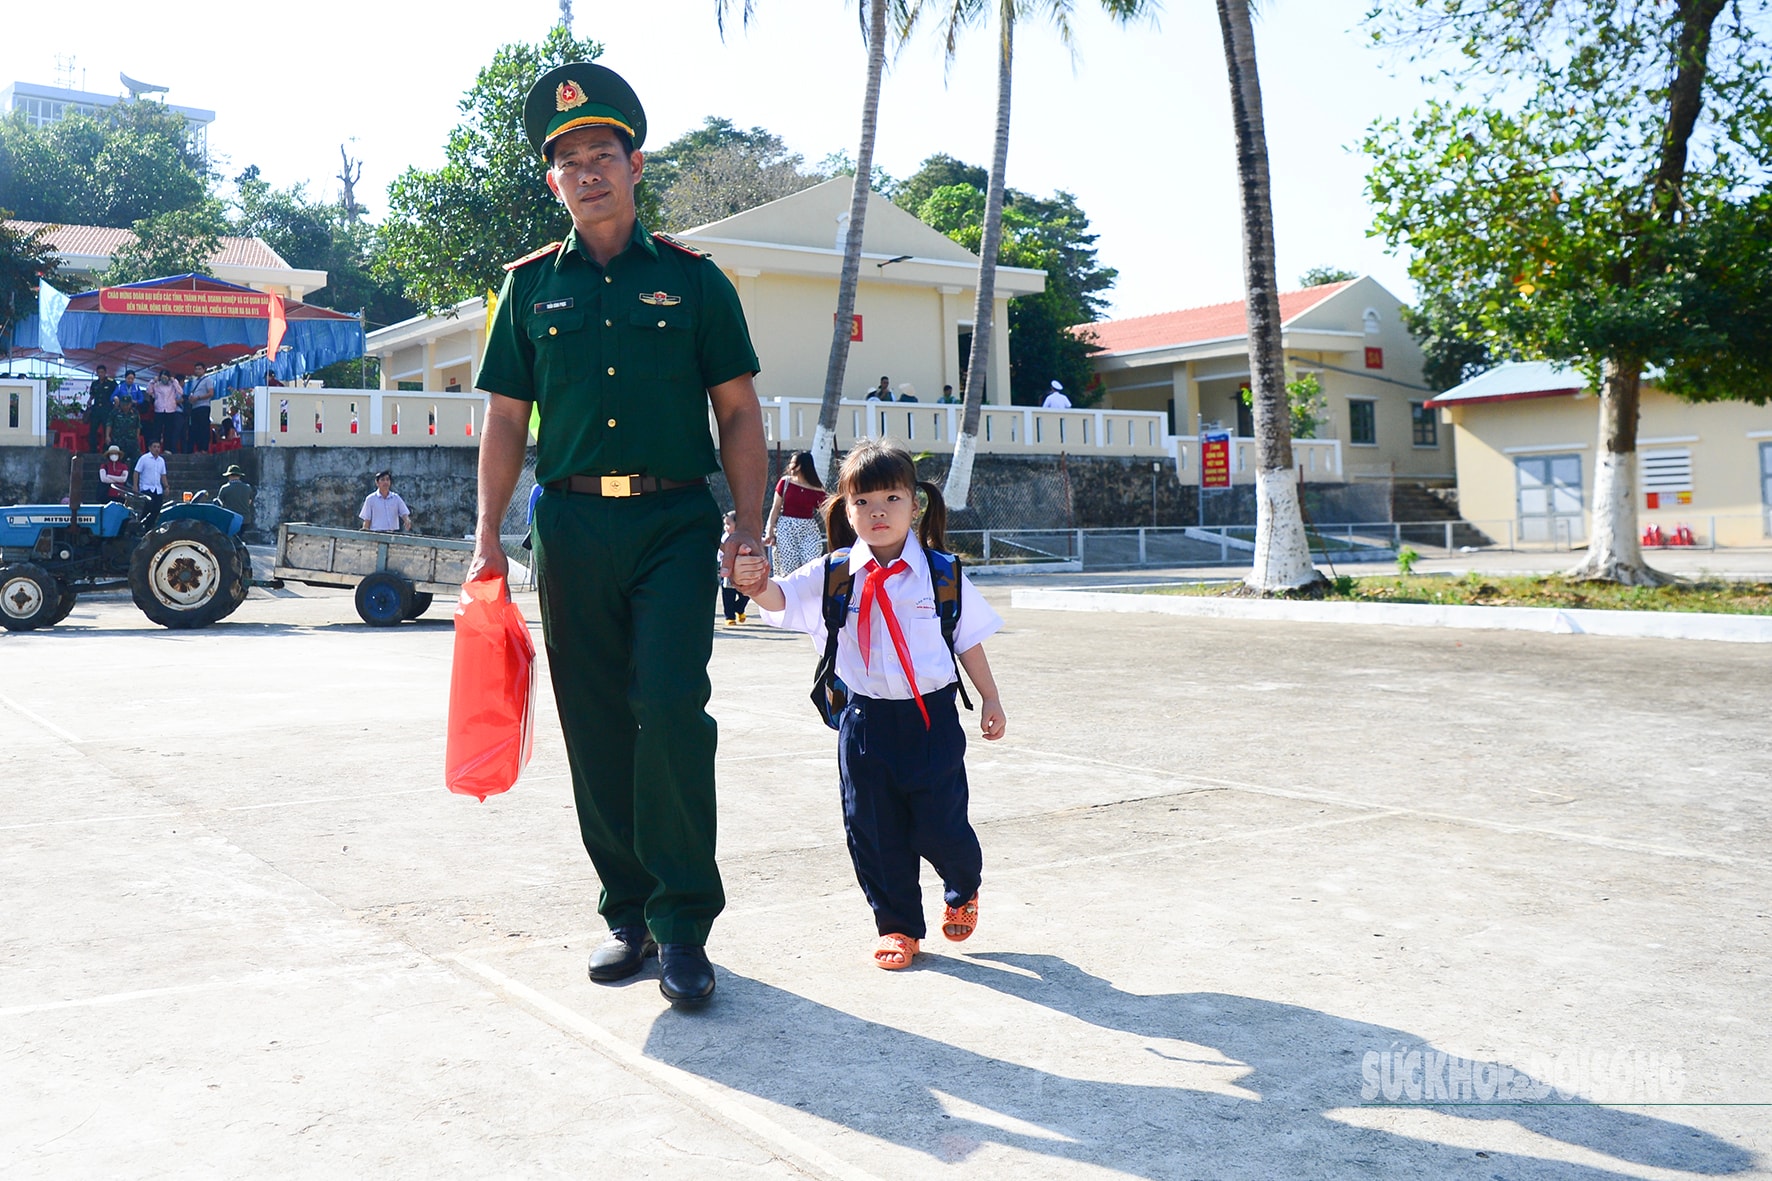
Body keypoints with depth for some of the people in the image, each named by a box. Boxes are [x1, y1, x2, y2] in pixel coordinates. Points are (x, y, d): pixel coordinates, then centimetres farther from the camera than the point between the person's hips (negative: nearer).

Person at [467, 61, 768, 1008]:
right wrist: (487, 538, 3)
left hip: (674, 520, -2)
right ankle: (628, 911, 18)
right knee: (597, 728, 5)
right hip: (573, 525, 3)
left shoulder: (692, 279, 7)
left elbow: (738, 411, 7)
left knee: (671, 708, -16)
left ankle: (684, 923, -4)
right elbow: (505, 420, 12)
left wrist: (750, 527, -3)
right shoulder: (530, 286, 13)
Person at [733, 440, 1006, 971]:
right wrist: (757, 586, -40)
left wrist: (990, 700, 12)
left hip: (932, 716, -1)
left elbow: (969, 639, 8)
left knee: (941, 824, 3)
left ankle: (963, 889, 37)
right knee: (874, 831, 6)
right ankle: (897, 926, 27)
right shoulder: (833, 575, -3)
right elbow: (783, 597, -18)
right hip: (865, 721, 1)